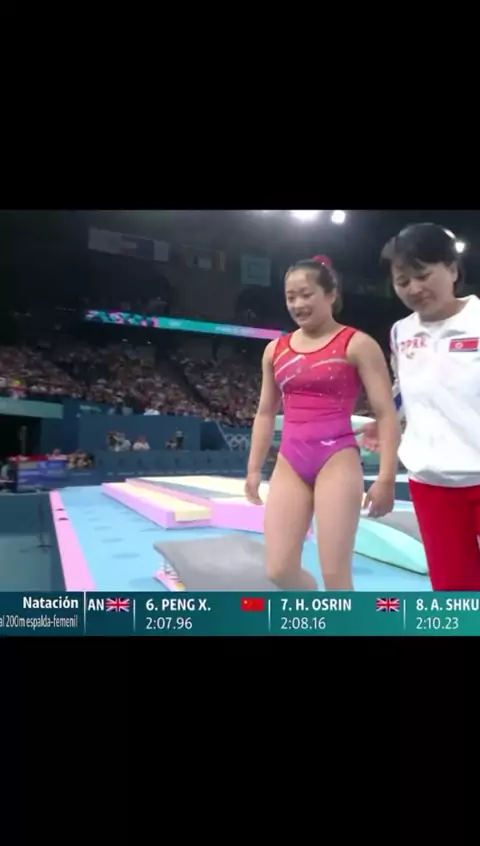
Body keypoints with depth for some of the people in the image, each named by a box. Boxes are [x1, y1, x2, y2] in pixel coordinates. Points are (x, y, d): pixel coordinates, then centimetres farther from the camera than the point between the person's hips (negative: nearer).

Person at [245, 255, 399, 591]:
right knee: (280, 569, 2)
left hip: (337, 460, -4)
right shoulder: (275, 350, 12)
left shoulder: (357, 344, -2)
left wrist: (386, 476, -12)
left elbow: (386, 413, -5)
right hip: (290, 464, 5)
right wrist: (254, 469, 15)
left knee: (335, 574, -3)